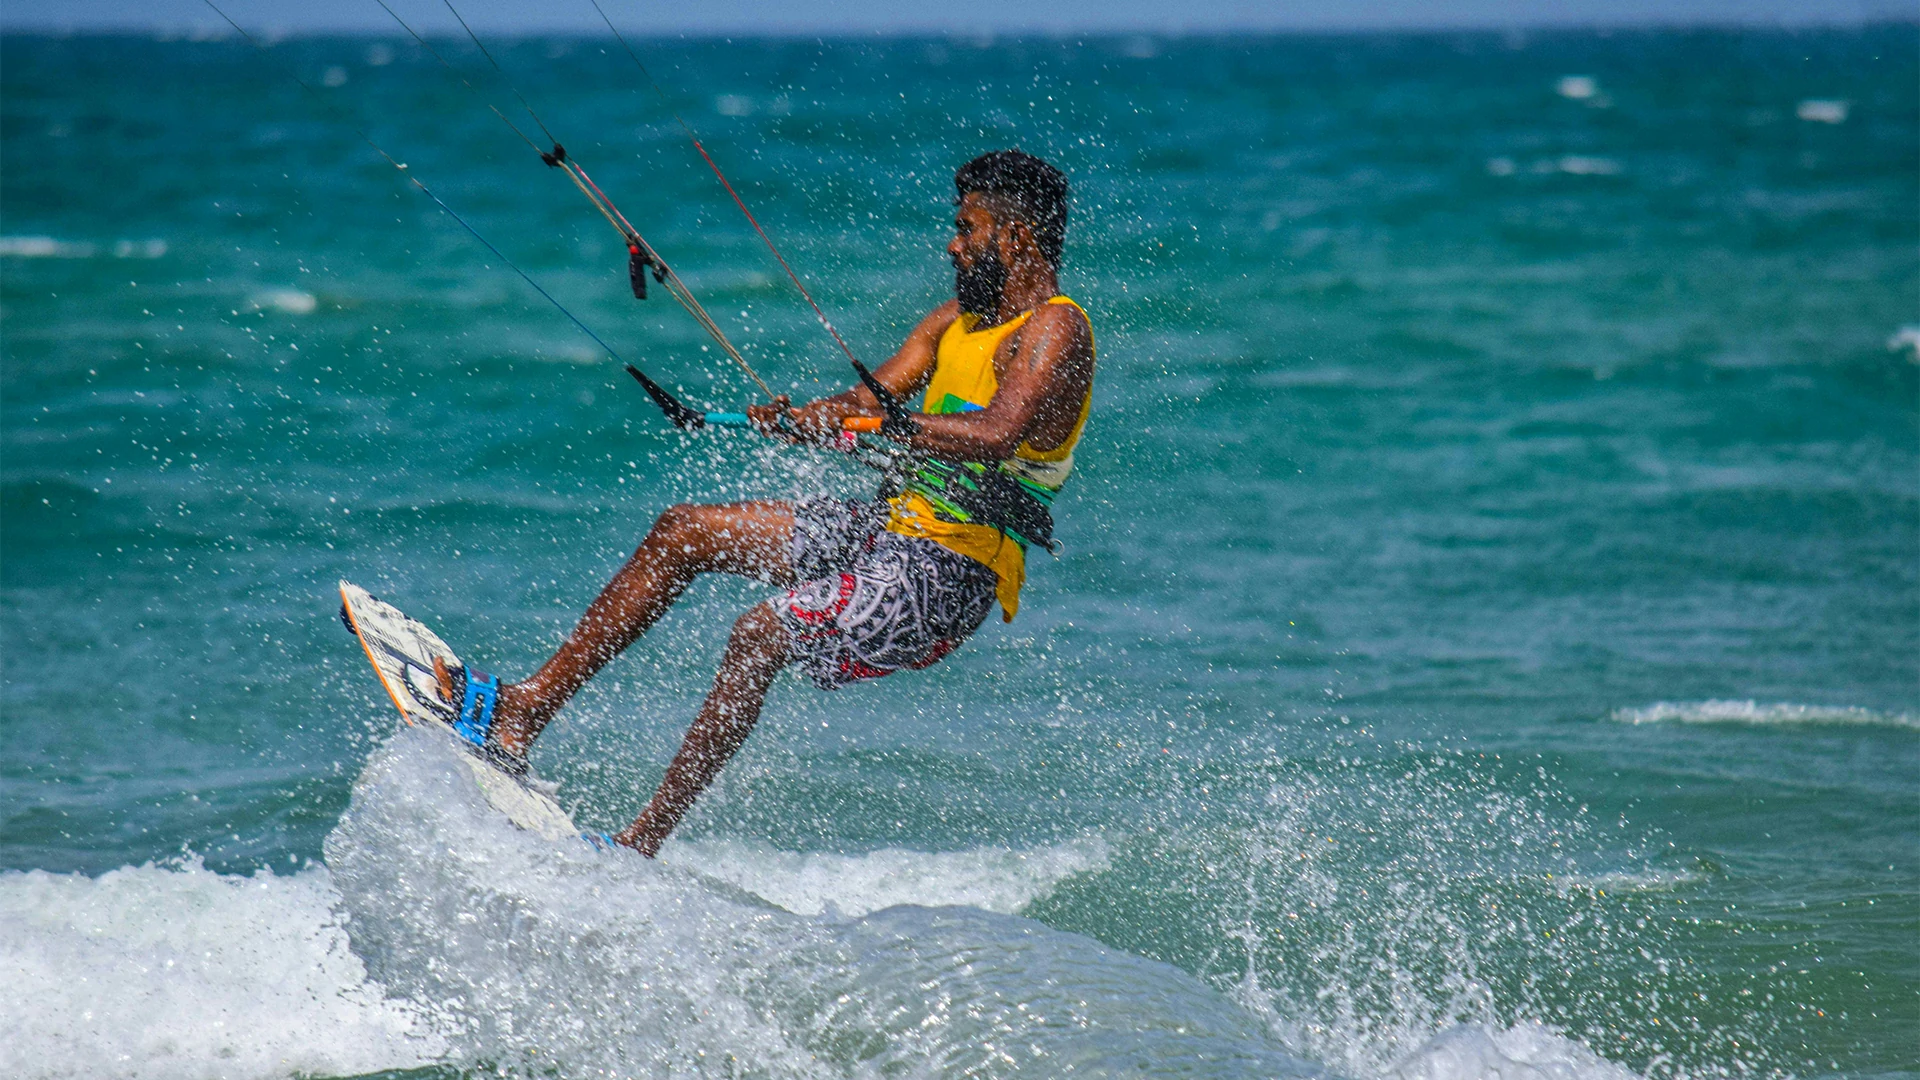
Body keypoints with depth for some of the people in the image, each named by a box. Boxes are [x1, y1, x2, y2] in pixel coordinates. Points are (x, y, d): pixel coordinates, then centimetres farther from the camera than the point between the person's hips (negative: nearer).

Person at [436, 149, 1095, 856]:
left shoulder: (1054, 330, -12)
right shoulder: (959, 317, 17)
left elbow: (995, 434, -31)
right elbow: (869, 402, 7)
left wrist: (873, 424, -33)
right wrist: (792, 422, -14)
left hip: (949, 571, -9)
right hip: (893, 528, 9)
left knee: (760, 636, -24)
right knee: (683, 533, 8)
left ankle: (640, 845, -20)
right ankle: (525, 710, 9)